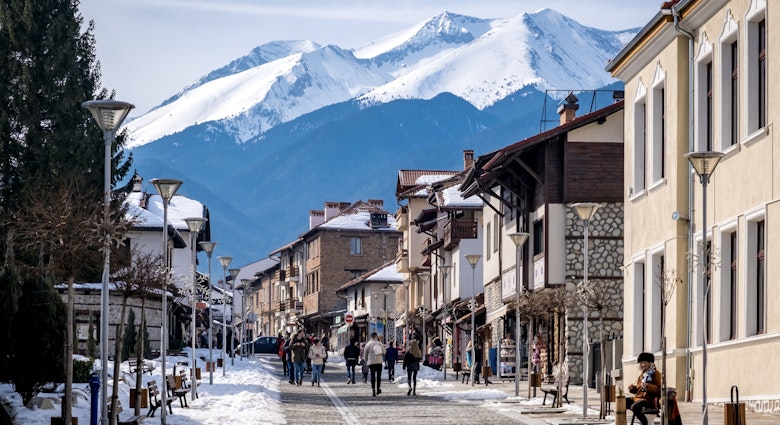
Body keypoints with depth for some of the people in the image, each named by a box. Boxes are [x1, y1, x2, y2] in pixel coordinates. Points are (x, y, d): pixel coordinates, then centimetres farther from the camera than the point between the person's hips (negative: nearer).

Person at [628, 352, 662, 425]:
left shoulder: (656, 374, -4)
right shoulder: (642, 374, 20)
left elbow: (659, 389, -14)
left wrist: (648, 386, -27)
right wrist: (632, 388, 4)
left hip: (648, 400, -9)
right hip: (638, 398, 9)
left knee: (634, 407, -36)